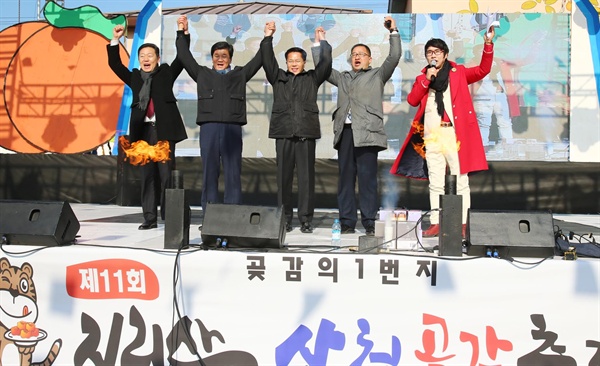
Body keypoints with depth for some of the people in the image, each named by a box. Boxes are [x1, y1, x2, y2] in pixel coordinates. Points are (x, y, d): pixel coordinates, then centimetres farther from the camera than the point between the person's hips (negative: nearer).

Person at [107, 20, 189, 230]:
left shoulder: (166, 73, 11)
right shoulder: (134, 77, 16)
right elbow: (115, 64, 13)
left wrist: (184, 33, -4)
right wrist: (115, 40, 5)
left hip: (164, 129, -2)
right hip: (143, 130, 3)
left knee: (167, 174, -3)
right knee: (147, 175, 4)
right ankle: (150, 217, 6)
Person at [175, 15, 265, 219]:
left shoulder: (240, 75, 17)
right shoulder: (202, 74, 17)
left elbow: (259, 60, 17)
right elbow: (184, 56, 16)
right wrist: (181, 33, 14)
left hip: (232, 128, 0)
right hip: (209, 127, 0)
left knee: (233, 173, 0)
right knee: (209, 172, 1)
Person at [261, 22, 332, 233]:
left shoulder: (312, 79, 15)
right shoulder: (278, 78, 16)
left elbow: (326, 63, 6)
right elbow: (267, 61, 8)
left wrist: (321, 41, 5)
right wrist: (268, 37, 3)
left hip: (306, 133, -1)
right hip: (283, 133, 1)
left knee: (306, 178, -1)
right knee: (283, 177, 2)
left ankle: (306, 219, 3)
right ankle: (284, 218, 8)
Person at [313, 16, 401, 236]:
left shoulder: (377, 75, 15)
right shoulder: (342, 77, 25)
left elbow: (394, 57, 4)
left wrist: (393, 32, 1)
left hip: (366, 132, -4)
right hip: (345, 132, 4)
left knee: (367, 179, -6)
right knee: (345, 178, 3)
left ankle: (369, 223, -3)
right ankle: (347, 222, 6)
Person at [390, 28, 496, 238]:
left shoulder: (458, 73, 10)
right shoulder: (422, 78, 17)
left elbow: (483, 70, -1)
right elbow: (412, 100, 3)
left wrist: (488, 45, -12)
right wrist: (426, 79, -6)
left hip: (455, 134, -3)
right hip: (431, 136, 3)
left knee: (460, 180, -3)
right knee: (435, 182, 7)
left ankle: (461, 224, 0)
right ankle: (435, 223, 11)